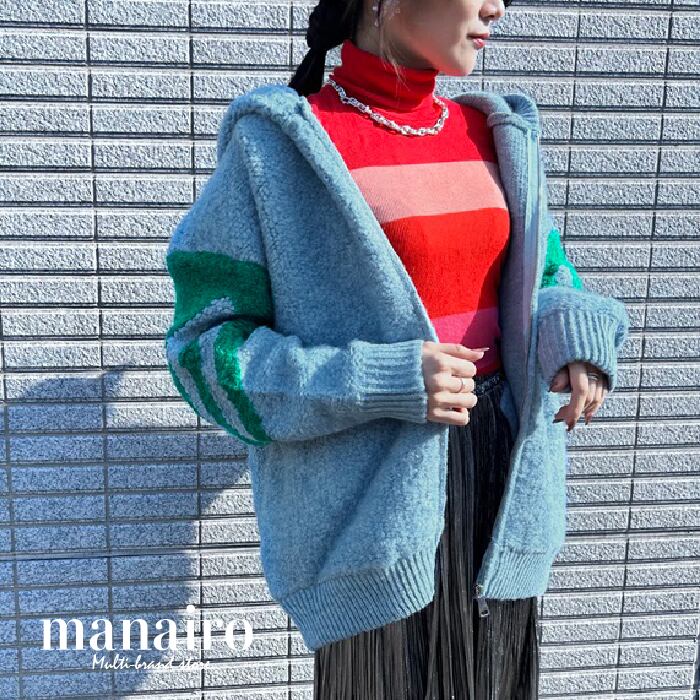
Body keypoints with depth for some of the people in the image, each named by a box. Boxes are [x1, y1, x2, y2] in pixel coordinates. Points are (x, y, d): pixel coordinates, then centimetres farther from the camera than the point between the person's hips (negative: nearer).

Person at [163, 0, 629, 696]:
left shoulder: (496, 134, 7)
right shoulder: (280, 142, -10)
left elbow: (542, 268, 18)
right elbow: (205, 345, -10)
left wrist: (574, 325, -7)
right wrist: (382, 383, -21)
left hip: (502, 475, 6)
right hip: (373, 500, -5)